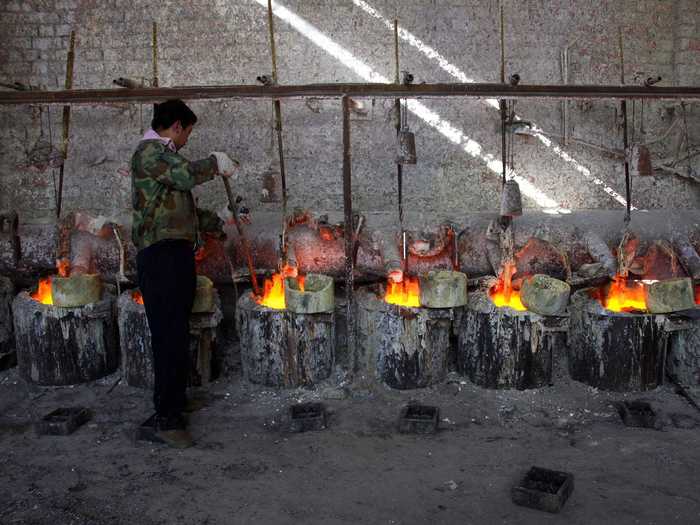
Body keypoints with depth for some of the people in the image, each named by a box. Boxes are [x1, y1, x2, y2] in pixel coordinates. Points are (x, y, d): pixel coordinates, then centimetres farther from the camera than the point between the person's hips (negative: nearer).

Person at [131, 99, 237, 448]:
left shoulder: (163, 154, 23)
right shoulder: (150, 151, -8)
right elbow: (186, 174, -27)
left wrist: (217, 222, 38)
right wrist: (216, 163, -8)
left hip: (177, 254, 10)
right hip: (161, 255, -10)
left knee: (177, 334, 16)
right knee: (170, 337, -10)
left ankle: (175, 398, 28)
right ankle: (167, 419, -5)